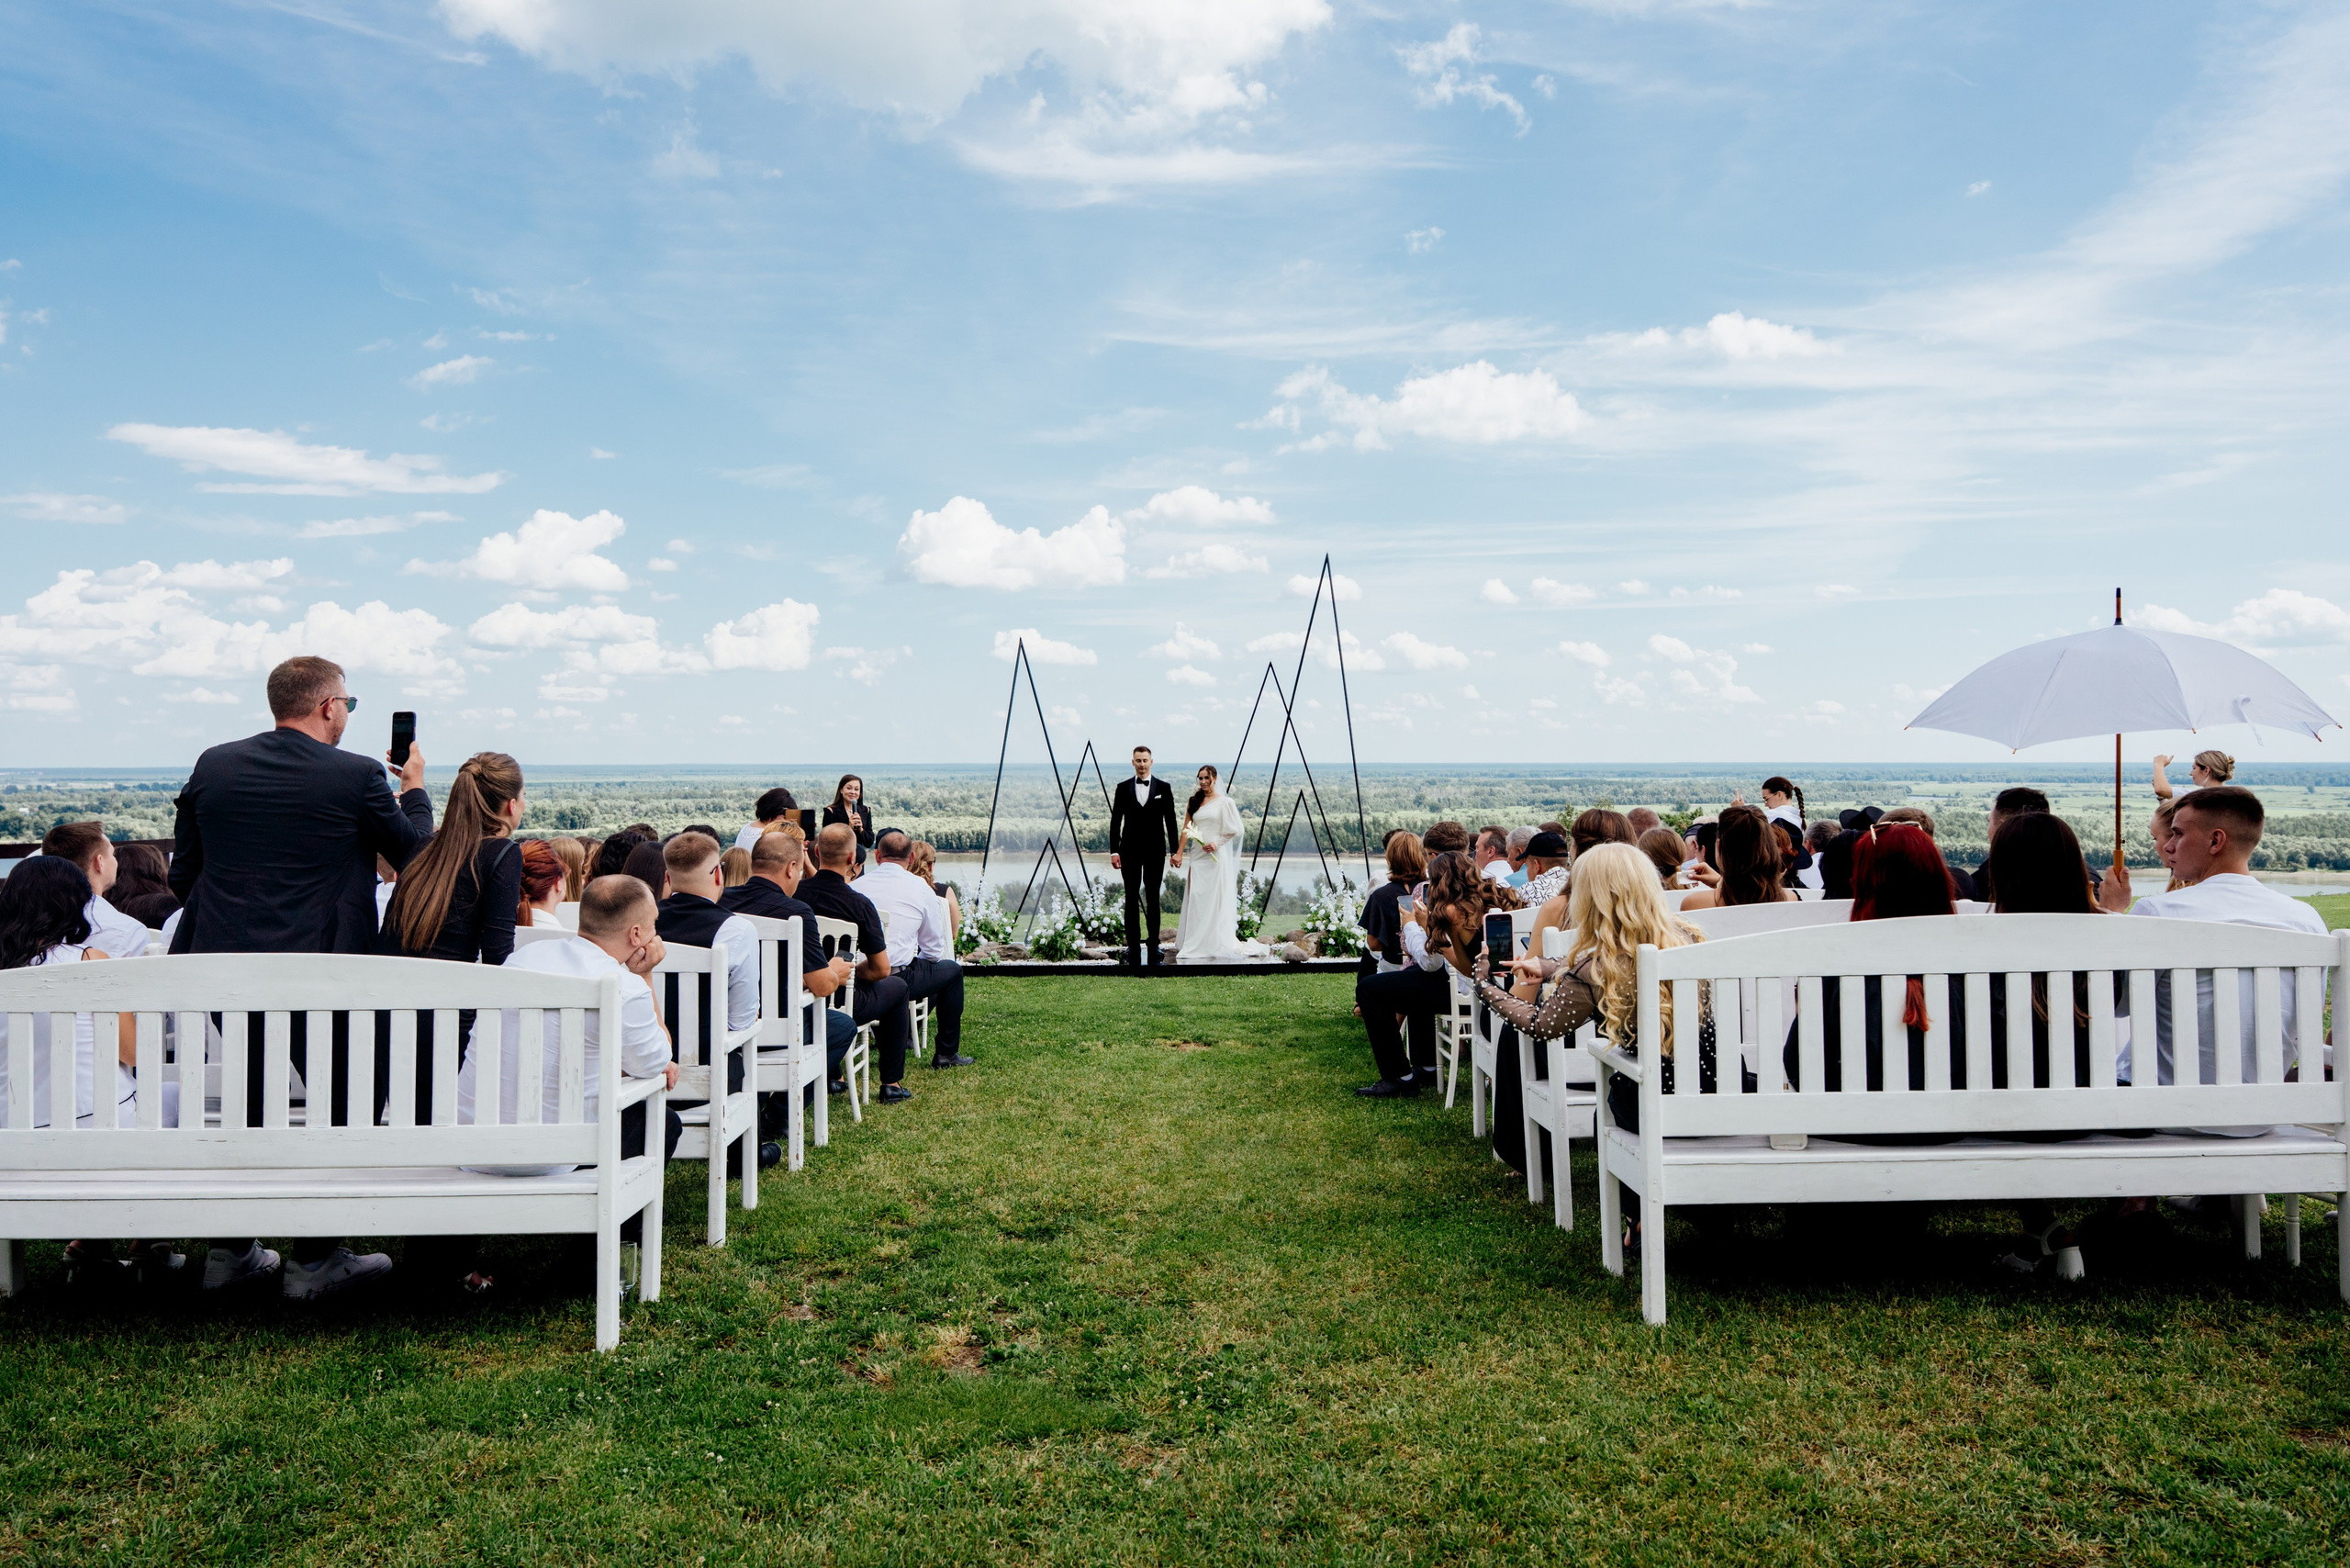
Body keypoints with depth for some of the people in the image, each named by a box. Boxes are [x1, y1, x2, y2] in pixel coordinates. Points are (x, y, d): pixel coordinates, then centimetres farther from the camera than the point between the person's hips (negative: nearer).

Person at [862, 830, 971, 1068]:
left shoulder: (857, 885, 6)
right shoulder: (920, 887, -2)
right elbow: (933, 949, 2)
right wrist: (917, 962, 24)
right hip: (897, 979, -5)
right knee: (952, 970, 22)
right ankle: (947, 1053, 25)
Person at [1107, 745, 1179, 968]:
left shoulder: (1163, 787, 2)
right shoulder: (1123, 787, 3)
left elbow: (1171, 821, 3)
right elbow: (1115, 821, 3)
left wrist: (1175, 851, -1)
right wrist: (1114, 851, -4)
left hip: (1155, 851, 0)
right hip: (1130, 850, 1)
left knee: (1153, 897, 4)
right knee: (1131, 898, 4)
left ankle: (1154, 944, 9)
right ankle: (1132, 944, 9)